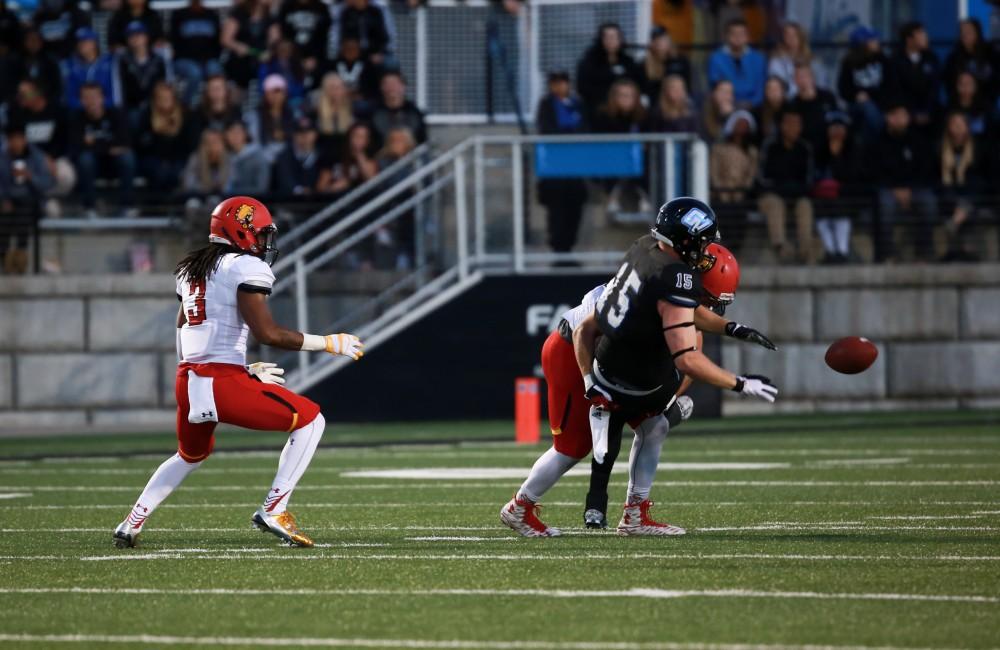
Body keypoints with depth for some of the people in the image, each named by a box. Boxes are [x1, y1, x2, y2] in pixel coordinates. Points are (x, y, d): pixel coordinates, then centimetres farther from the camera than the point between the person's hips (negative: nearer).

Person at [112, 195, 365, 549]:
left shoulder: (190, 270, 20)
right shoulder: (247, 268, -4)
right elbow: (267, 333, -14)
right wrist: (327, 343, -6)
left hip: (187, 383, 8)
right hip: (224, 384, -8)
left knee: (190, 455, 34)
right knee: (310, 420, 7)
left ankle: (132, 523, 27)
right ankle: (274, 510, 0)